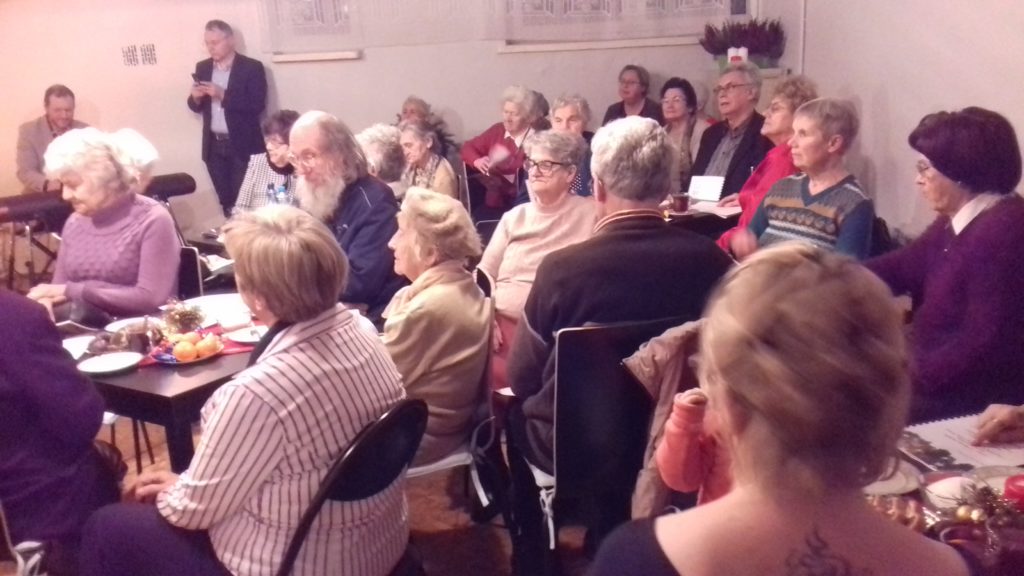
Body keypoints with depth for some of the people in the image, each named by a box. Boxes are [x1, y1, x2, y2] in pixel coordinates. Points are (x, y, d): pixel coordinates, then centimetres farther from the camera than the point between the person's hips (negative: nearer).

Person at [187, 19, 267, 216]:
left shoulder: (252, 67, -6)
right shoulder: (202, 67, 10)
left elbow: (257, 105, -15)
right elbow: (196, 107, 13)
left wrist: (223, 95, -22)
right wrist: (196, 97, -10)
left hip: (243, 145, -5)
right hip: (213, 146, 5)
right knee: (226, 200, 11)